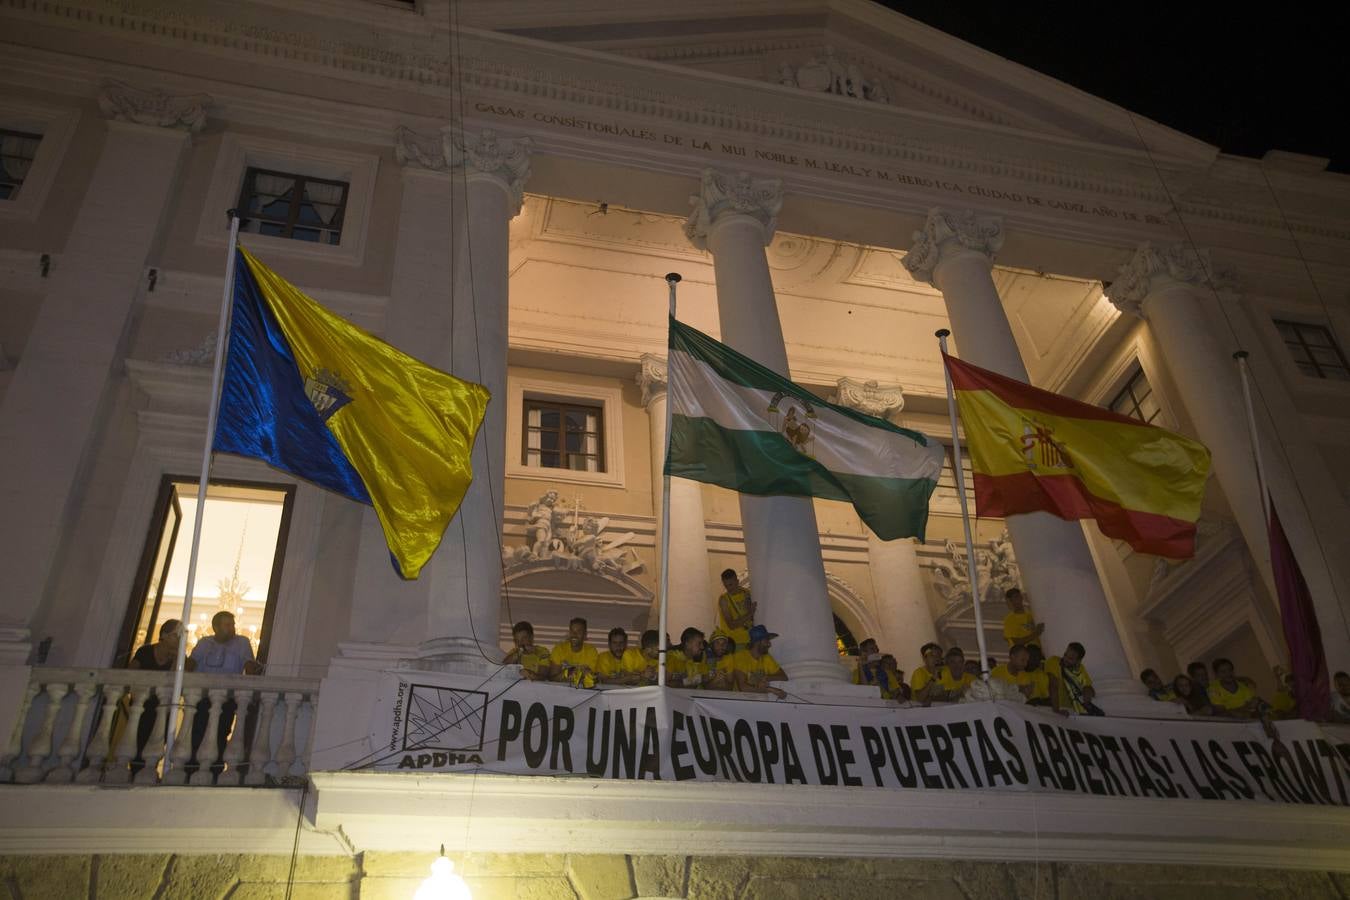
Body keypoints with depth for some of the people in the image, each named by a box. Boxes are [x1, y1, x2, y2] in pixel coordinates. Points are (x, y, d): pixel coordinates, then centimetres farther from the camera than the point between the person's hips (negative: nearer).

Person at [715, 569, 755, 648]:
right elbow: (731, 625, -16)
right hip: (733, 641, -4)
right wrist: (750, 614, -19)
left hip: (749, 639, 4)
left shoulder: (746, 593, 5)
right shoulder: (723, 599, -10)